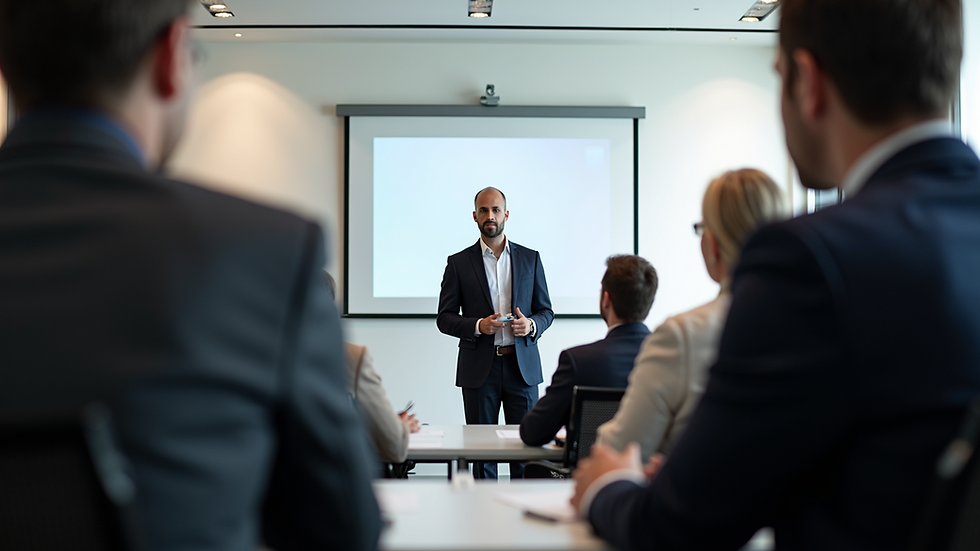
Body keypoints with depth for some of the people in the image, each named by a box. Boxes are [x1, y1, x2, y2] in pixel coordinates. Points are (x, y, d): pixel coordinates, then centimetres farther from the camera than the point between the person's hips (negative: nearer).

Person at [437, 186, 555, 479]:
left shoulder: (530, 258, 9)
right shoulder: (459, 263, 4)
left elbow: (546, 311, 12)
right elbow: (444, 318, 3)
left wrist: (531, 325, -11)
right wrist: (478, 326, -15)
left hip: (522, 366, 1)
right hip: (479, 367, -1)